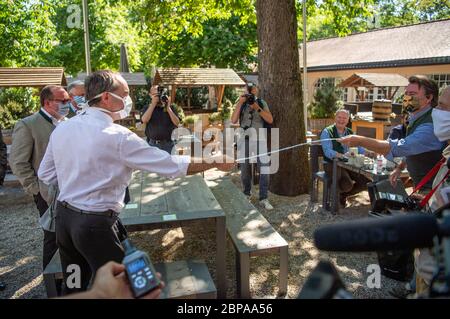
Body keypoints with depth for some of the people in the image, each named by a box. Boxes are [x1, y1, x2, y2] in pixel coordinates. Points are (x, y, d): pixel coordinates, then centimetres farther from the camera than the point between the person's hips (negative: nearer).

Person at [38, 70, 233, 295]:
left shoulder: (62, 128, 1)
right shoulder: (118, 137, -20)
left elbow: (45, 174, 11)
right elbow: (171, 165, -18)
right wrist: (216, 163, -8)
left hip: (63, 216, 7)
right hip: (96, 224, -7)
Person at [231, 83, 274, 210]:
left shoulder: (262, 103, 7)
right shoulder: (240, 104, 9)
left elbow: (270, 120, -4)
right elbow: (233, 120, -4)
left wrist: (257, 108, -15)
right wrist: (240, 102, -10)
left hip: (259, 138, -1)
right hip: (245, 139, 1)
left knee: (264, 167, -11)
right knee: (245, 168, 8)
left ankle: (263, 198, -5)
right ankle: (247, 194, 27)